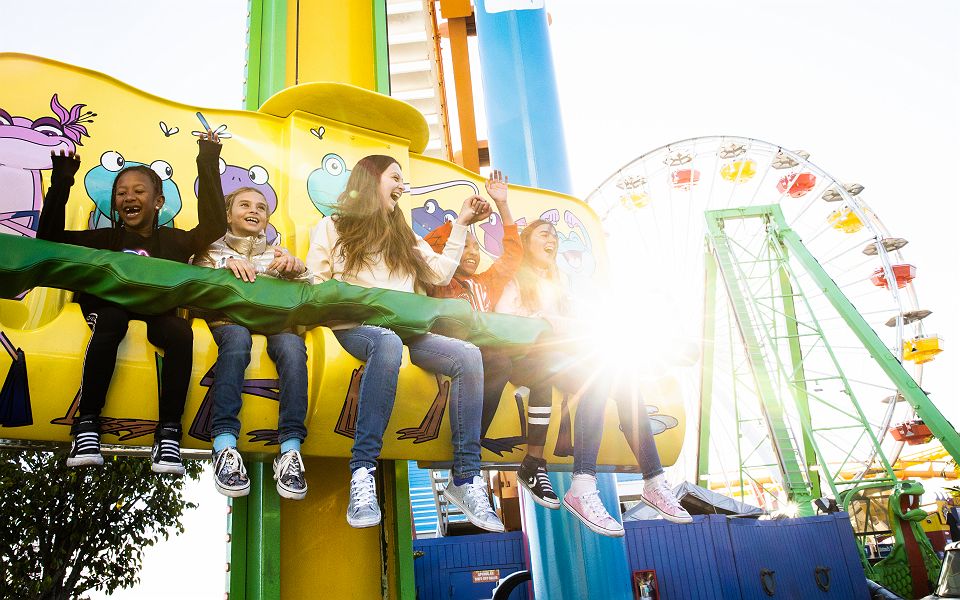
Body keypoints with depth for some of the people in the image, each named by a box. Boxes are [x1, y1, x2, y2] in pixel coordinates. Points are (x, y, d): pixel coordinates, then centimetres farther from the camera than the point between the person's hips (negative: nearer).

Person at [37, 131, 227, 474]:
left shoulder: (174, 240, 21)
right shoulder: (106, 238, 24)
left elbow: (214, 226, 5)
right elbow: (50, 239, 18)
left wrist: (208, 164, 5)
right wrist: (61, 182, 13)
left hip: (157, 312, 0)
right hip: (108, 306, 0)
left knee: (181, 332, -35)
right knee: (111, 322, -37)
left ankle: (168, 432, -32)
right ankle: (87, 424, -32)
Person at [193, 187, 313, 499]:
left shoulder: (278, 253, 28)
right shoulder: (213, 248, 24)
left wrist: (297, 269, -5)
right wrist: (226, 266, -9)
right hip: (228, 318, -1)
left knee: (292, 345, -36)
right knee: (238, 338, -39)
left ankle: (290, 450, -43)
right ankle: (224, 446, -46)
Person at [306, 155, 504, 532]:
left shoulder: (404, 235, 29)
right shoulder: (333, 228, 16)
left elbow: (441, 274, 19)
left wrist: (461, 225, 20)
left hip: (404, 327, 4)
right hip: (355, 327, -4)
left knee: (468, 355, -26)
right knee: (388, 343, -42)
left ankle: (466, 479, -24)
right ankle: (362, 473, -41)